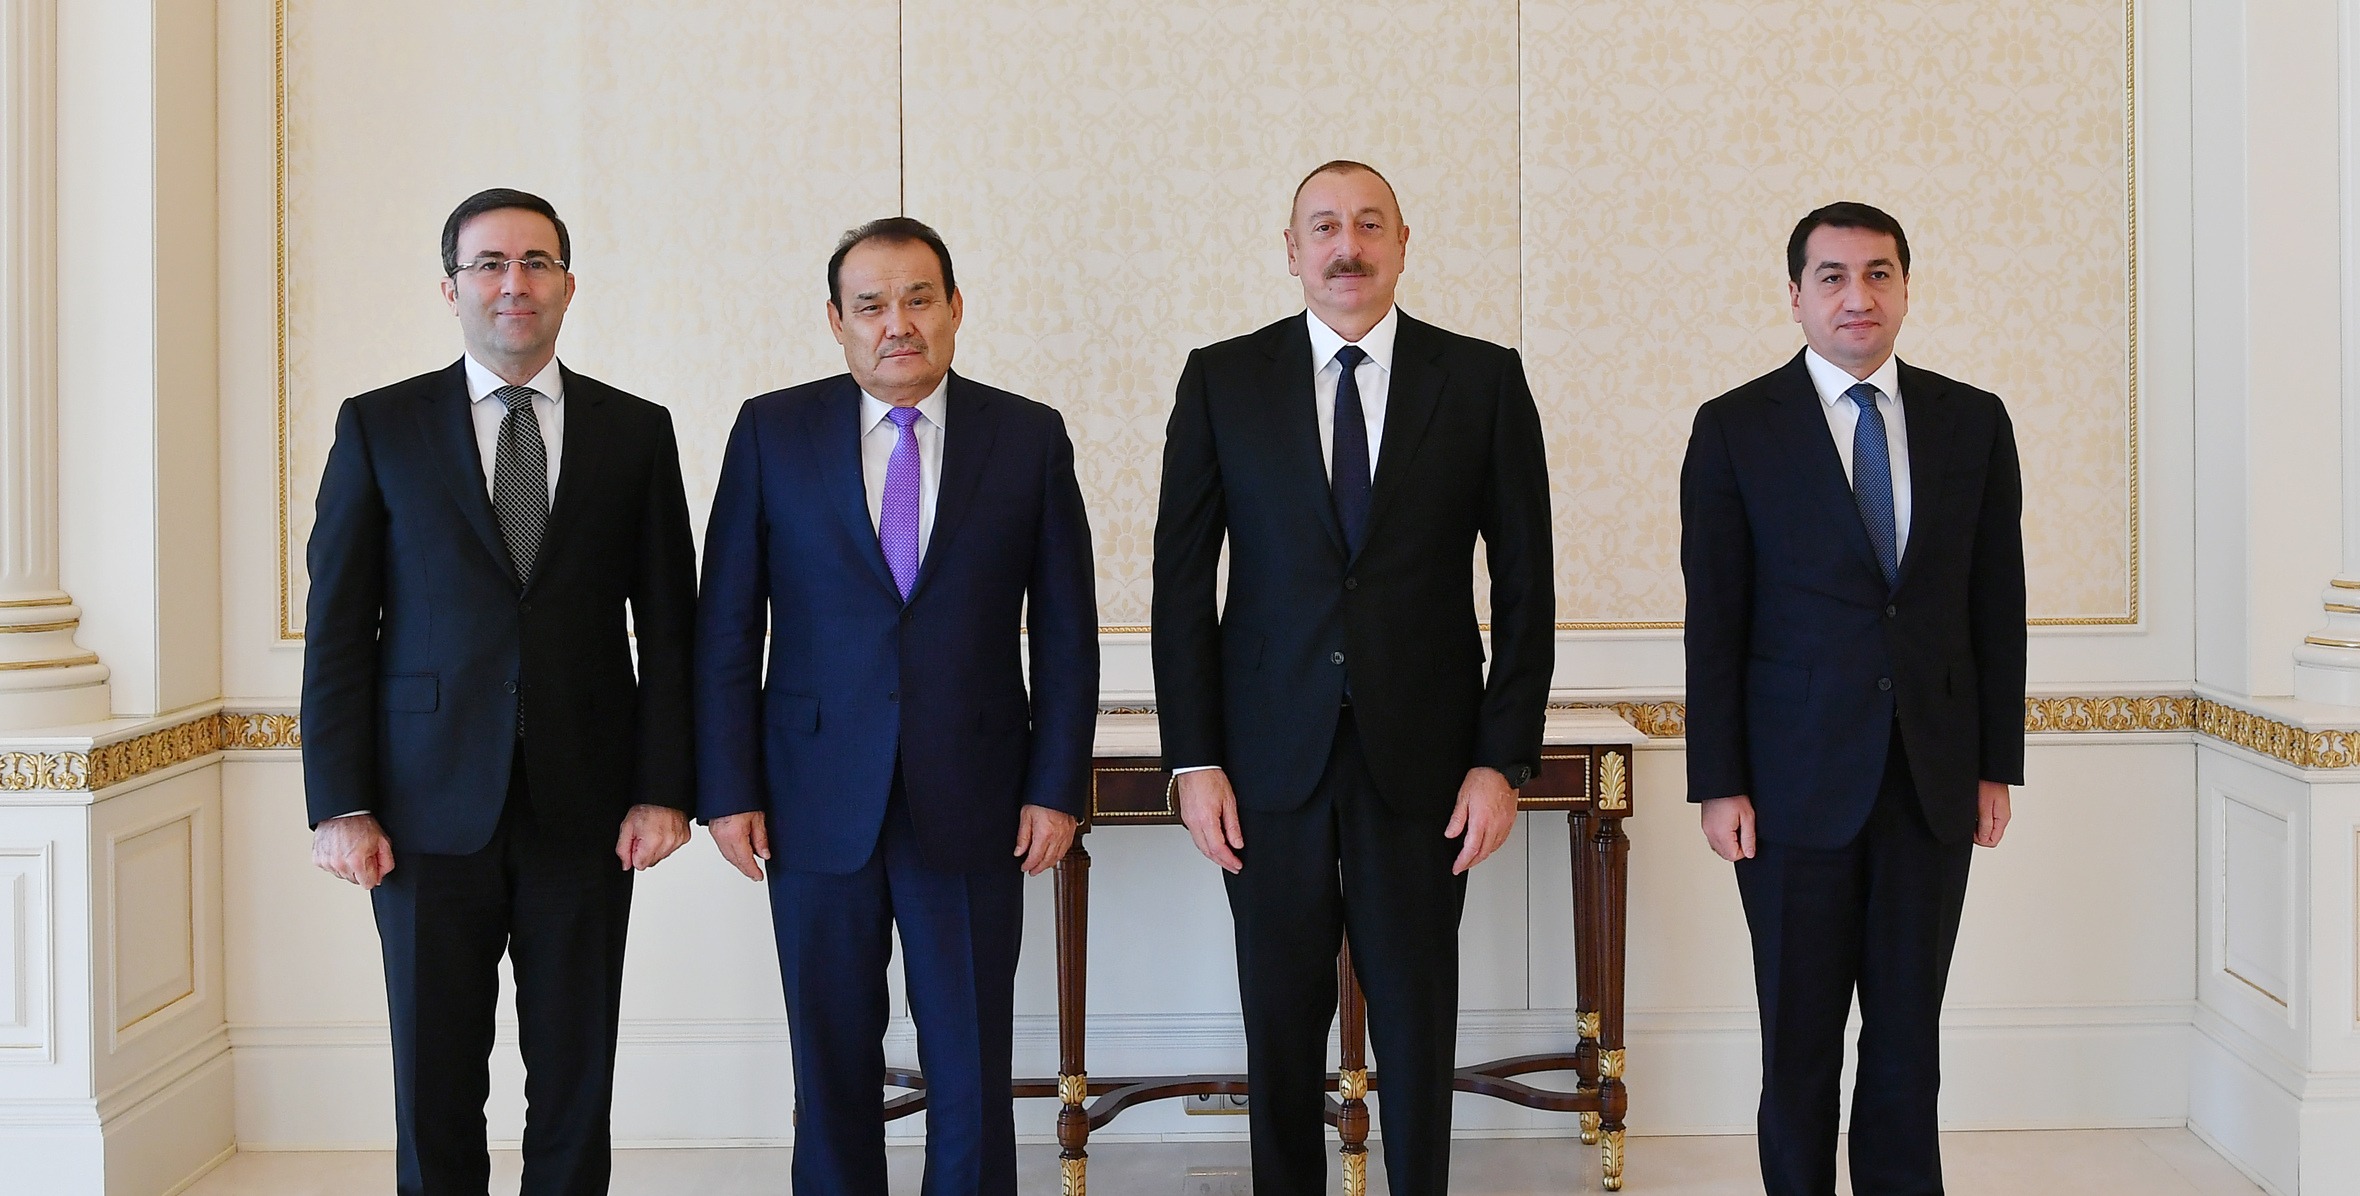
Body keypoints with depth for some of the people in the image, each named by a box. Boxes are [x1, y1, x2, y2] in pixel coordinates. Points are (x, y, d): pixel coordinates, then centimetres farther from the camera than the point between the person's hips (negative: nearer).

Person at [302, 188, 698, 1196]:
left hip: (585, 804, 1)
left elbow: (669, 628, 6)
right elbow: (337, 627, 2)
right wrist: (339, 804, -5)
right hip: (431, 805, 0)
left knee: (575, 1075, 8)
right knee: (435, 1081, 7)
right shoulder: (380, 427, 4)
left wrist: (664, 790, -3)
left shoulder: (636, 432, 6)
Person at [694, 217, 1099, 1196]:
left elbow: (1066, 631, 4)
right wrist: (728, 788, -3)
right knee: (831, 1066, 10)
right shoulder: (772, 432, 2)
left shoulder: (1029, 437, 2)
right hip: (817, 805, 1)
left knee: (973, 1069, 6)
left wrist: (1057, 786, -2)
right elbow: (726, 627, 2)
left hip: (973, 807, 0)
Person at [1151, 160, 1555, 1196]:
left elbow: (1524, 583, 2)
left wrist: (1502, 760, -4)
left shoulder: (1483, 380, 2)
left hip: (1421, 761, 0)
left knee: (1417, 1021, 8)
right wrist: (1194, 760, -4)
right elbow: (1182, 580, 2)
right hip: (1269, 760, 1)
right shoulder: (1222, 380, 3)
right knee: (1281, 1022, 9)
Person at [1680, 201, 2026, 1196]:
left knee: (1909, 1031, 9)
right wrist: (1718, 784, -7)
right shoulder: (1735, 430, -2)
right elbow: (1714, 621, -3)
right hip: (1798, 780, -2)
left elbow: (1997, 604, 8)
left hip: (1934, 780, 2)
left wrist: (1997, 765, 5)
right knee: (1800, 1037, 6)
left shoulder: (1973, 423, 6)